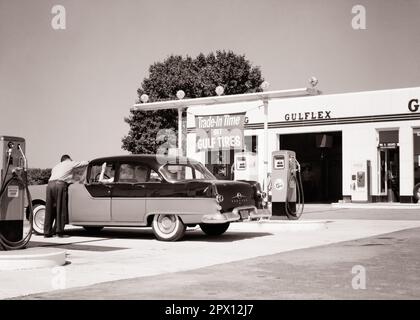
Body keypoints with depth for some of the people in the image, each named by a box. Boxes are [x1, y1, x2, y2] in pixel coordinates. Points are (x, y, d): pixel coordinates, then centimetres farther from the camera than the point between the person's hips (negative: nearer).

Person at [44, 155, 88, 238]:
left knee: (49, 209, 7)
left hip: (50, 184, 5)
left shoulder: (55, 167, 34)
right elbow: (85, 163, 23)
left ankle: (47, 232, 7)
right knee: (61, 208, -1)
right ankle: (59, 230, -6)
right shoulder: (70, 163, 20)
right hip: (60, 184, -5)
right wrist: (88, 162, 46)